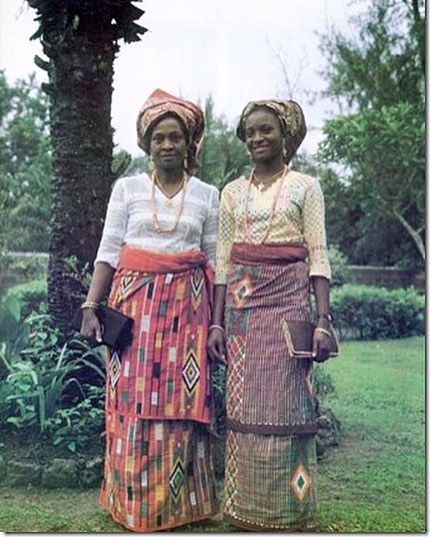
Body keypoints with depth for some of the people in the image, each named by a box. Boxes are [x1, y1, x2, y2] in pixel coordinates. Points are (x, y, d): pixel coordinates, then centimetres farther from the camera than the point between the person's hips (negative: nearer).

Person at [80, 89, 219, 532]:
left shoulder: (207, 195, 7)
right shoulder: (127, 188, 7)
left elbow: (214, 262, 7)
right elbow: (108, 252, 4)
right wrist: (91, 306, -5)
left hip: (185, 305, 0)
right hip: (134, 301, 0)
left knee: (180, 403, 0)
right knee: (132, 400, 0)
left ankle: (176, 503, 13)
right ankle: (132, 502, 14)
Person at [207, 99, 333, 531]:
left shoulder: (305, 186, 5)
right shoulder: (232, 191, 13)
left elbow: (318, 257, 0)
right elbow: (223, 260, 11)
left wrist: (323, 321, -9)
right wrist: (217, 322, 5)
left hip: (287, 301, -3)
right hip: (241, 303, 3)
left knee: (284, 407, -2)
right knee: (243, 406, 5)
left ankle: (288, 511, 12)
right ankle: (245, 509, 18)